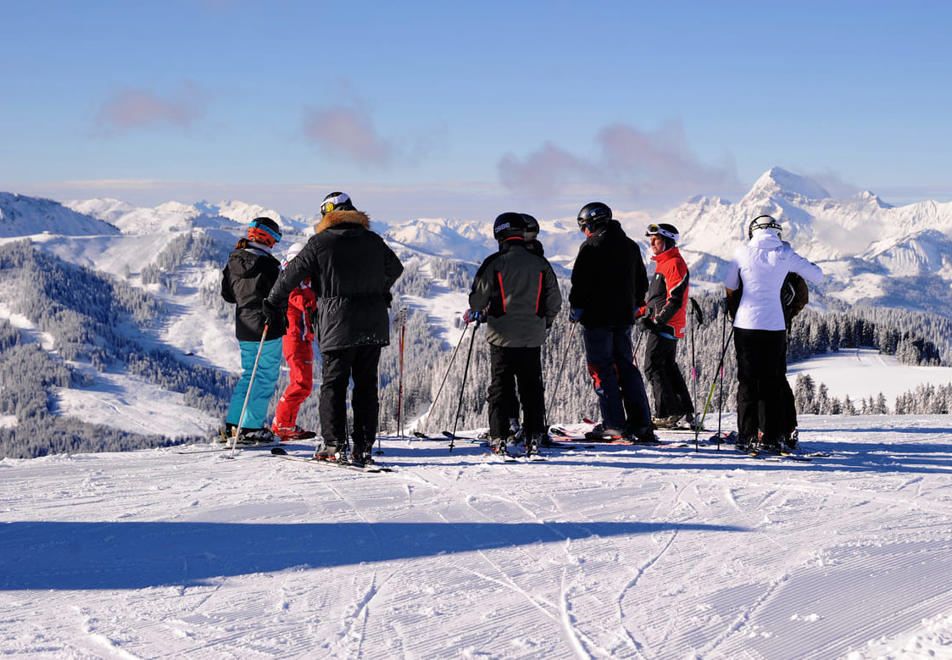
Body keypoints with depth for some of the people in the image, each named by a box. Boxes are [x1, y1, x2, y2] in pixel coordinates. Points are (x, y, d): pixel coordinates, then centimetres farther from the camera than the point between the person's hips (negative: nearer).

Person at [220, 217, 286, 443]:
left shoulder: (233, 262, 4)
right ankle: (251, 428, 0)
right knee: (265, 378, 1)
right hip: (267, 329, -7)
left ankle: (233, 424, 17)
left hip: (243, 329, 7)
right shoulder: (268, 265, -17)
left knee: (249, 375, 19)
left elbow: (227, 294, 12)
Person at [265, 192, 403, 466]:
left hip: (338, 326, -4)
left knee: (333, 384, 4)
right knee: (366, 386, 7)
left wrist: (274, 303, 15)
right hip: (373, 326, 4)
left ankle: (334, 445, -1)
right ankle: (363, 448, 6)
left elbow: (291, 274, 0)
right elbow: (395, 269, 26)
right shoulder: (373, 241, 9)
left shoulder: (320, 243, -4)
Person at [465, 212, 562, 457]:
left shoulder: (494, 263, -7)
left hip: (502, 336, -3)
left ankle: (499, 439, -2)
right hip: (533, 338, 3)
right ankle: (534, 438, 6)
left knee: (500, 387, 3)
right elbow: (554, 301, 7)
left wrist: (474, 314, 19)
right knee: (532, 388, 9)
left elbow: (478, 298, -3)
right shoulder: (540, 264, 3)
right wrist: (544, 322, 24)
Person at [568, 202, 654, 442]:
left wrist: (575, 310, -1)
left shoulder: (591, 246, -9)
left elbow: (580, 284, -13)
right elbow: (642, 283, 17)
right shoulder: (631, 246, 12)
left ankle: (614, 424, -4)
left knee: (602, 369, 0)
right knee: (626, 367, 11)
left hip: (597, 318, -6)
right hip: (624, 318, 6)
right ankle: (640, 423, 6)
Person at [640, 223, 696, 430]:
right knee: (668, 368, 13)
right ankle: (686, 412, 17)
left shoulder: (675, 264, -13)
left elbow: (675, 300, -20)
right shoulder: (663, 263, 19)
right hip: (663, 326, 10)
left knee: (653, 367, -9)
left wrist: (656, 320, -23)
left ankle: (667, 414, -7)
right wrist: (640, 311, 18)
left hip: (666, 327, -10)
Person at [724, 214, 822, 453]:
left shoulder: (742, 253, -2)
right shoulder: (785, 254, -1)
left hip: (746, 325, 0)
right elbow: (817, 276, 8)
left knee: (747, 380, 7)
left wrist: (734, 313, 27)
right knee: (773, 382, 8)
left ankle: (747, 435, 4)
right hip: (775, 326, 0)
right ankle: (771, 437, 7)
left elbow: (729, 288, 9)